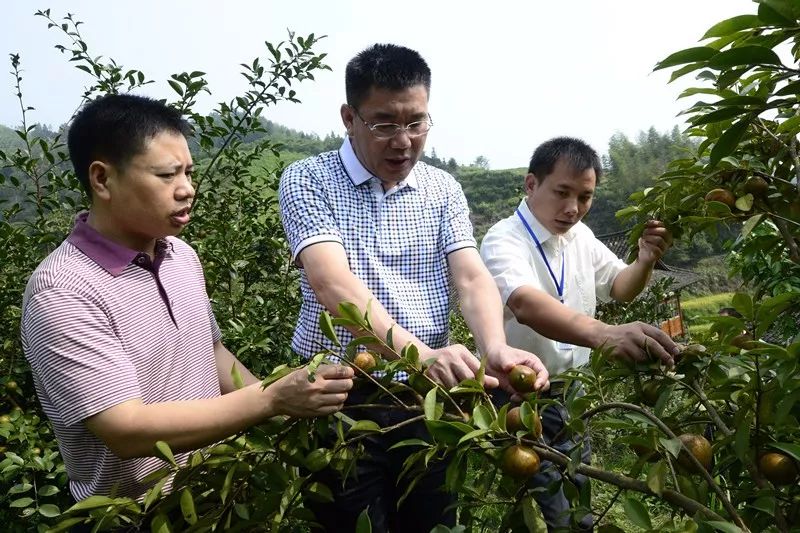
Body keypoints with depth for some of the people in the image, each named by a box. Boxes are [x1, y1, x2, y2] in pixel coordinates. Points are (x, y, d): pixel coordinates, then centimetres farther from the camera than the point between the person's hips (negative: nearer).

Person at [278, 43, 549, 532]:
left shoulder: (443, 189, 4)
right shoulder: (307, 181, -9)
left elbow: (472, 277, -6)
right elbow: (332, 283, -23)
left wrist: (496, 348, -28)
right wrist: (420, 353, -38)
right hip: (340, 397, -3)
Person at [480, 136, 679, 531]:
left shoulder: (580, 235, 2)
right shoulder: (504, 241, -22)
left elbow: (619, 288, 15)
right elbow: (526, 304, -42)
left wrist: (645, 261, -8)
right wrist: (604, 334, -58)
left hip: (568, 392, 7)